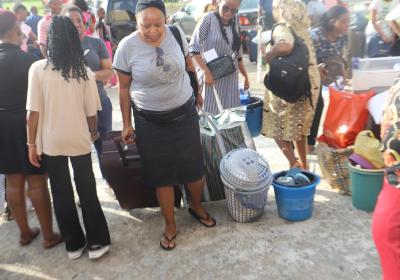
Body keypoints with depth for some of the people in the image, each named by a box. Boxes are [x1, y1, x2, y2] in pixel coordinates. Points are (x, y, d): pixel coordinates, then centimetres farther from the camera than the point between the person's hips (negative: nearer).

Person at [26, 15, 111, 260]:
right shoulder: (85, 72, -7)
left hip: (51, 141, 0)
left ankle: (74, 244, 25)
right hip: (79, 139, 0)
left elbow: (33, 111, -10)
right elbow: (91, 112, -2)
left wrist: (32, 143, 0)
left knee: (61, 193, 13)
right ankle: (97, 242, 20)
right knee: (87, 189, 13)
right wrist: (93, 132, 17)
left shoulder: (38, 69, -10)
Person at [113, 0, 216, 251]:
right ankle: (170, 225, 27)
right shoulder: (127, 47, -13)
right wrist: (127, 124, -1)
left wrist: (196, 91, 16)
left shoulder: (176, 33, -7)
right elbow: (124, 88, -4)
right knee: (162, 174, 8)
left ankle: (196, 206, 40)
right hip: (150, 122, -2)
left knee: (194, 168, 9)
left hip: (185, 113, 2)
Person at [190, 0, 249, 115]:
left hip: (230, 78, 5)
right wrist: (206, 72, -21)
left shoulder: (235, 23, 9)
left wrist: (245, 75, 19)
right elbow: (193, 48, -13)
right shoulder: (209, 19, -8)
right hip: (211, 75, -5)